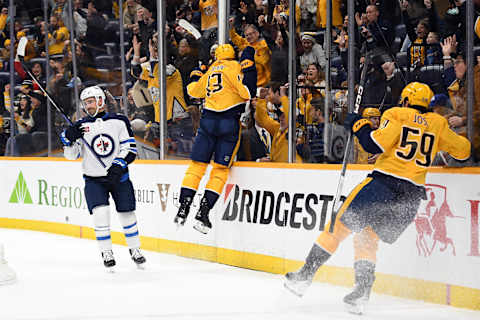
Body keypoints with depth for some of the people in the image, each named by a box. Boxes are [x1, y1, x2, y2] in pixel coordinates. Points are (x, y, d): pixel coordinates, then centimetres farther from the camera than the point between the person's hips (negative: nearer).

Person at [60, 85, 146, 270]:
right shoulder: (81, 126, 2)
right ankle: (106, 253, -3)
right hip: (93, 179, 0)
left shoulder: (118, 121, -1)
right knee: (101, 213, -17)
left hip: (118, 176, 0)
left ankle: (135, 249, 25)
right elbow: (72, 155, 0)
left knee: (127, 213, 5)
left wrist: (119, 165, -15)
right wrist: (69, 138, -18)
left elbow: (130, 147, -2)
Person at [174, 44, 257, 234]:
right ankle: (203, 213, -6)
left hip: (208, 120, 4)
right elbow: (247, 92, -13)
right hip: (229, 122, -4)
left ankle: (183, 209, 3)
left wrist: (195, 77, 53)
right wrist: (248, 66, -7)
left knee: (197, 164, 9)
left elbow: (194, 91, 34)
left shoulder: (210, 72, 18)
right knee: (220, 169, 2)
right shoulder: (234, 67, 0)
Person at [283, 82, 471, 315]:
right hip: (413, 194, 4)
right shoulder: (438, 123, 13)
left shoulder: (396, 115, 2)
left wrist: (359, 125, 4)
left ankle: (305, 276, 7)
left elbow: (376, 144, -11)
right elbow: (464, 150, 21)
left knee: (341, 225, 6)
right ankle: (362, 291, 2)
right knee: (369, 237, 17)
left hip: (385, 181, -4)